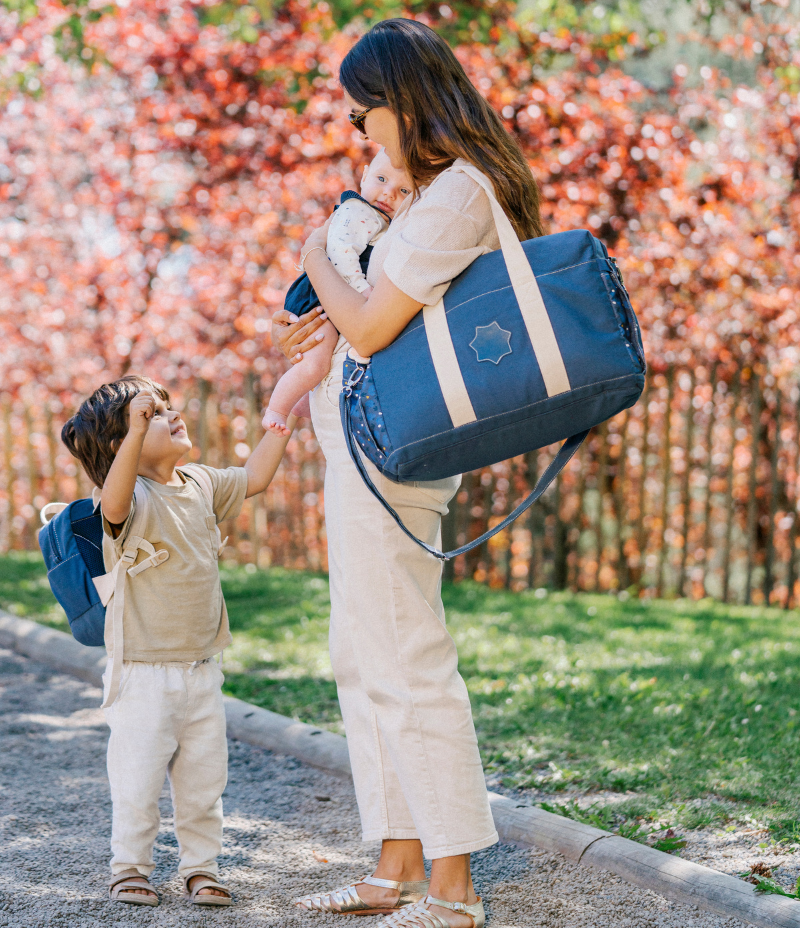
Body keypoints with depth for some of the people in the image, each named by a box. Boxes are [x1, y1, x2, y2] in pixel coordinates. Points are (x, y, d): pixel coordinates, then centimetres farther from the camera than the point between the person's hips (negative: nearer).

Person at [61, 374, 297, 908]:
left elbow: (255, 477, 16)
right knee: (138, 779, 2)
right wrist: (138, 431, -50)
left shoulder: (202, 485, 7)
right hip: (143, 671, -6)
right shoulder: (134, 497, -16)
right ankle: (131, 868, 20)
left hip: (202, 669, 6)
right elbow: (114, 505, -38)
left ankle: (201, 866, 26)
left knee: (205, 777, 12)